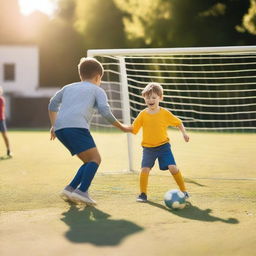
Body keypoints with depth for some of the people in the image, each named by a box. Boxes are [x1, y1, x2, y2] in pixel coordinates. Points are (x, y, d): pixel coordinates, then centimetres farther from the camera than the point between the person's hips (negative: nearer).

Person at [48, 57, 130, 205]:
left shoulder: (69, 87, 32)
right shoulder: (97, 90, 16)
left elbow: (53, 104, 37)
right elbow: (105, 111, 2)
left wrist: (54, 125, 45)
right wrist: (121, 127, 11)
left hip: (59, 129, 7)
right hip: (77, 126, -7)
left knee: (89, 162, 15)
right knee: (95, 159, -6)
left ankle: (70, 189, 5)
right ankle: (82, 191, -22)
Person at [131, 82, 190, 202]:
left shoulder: (165, 113, -3)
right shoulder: (143, 114, -2)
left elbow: (178, 123, 8)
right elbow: (133, 129, -2)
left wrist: (184, 133, -5)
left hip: (163, 145, -1)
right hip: (148, 147, 1)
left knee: (173, 168, -12)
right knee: (145, 169, -13)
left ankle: (183, 191, 6)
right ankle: (143, 194, 7)